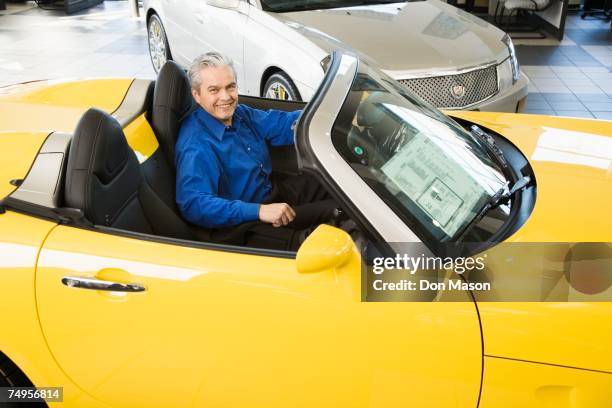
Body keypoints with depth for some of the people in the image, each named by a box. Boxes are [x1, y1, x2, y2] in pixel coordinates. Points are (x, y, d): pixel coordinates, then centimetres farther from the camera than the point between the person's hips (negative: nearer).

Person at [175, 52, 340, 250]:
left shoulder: (239, 114, 3)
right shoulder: (195, 146, -23)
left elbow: (282, 124, 9)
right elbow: (194, 205, -33)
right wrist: (259, 211, -38)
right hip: (240, 225, -9)